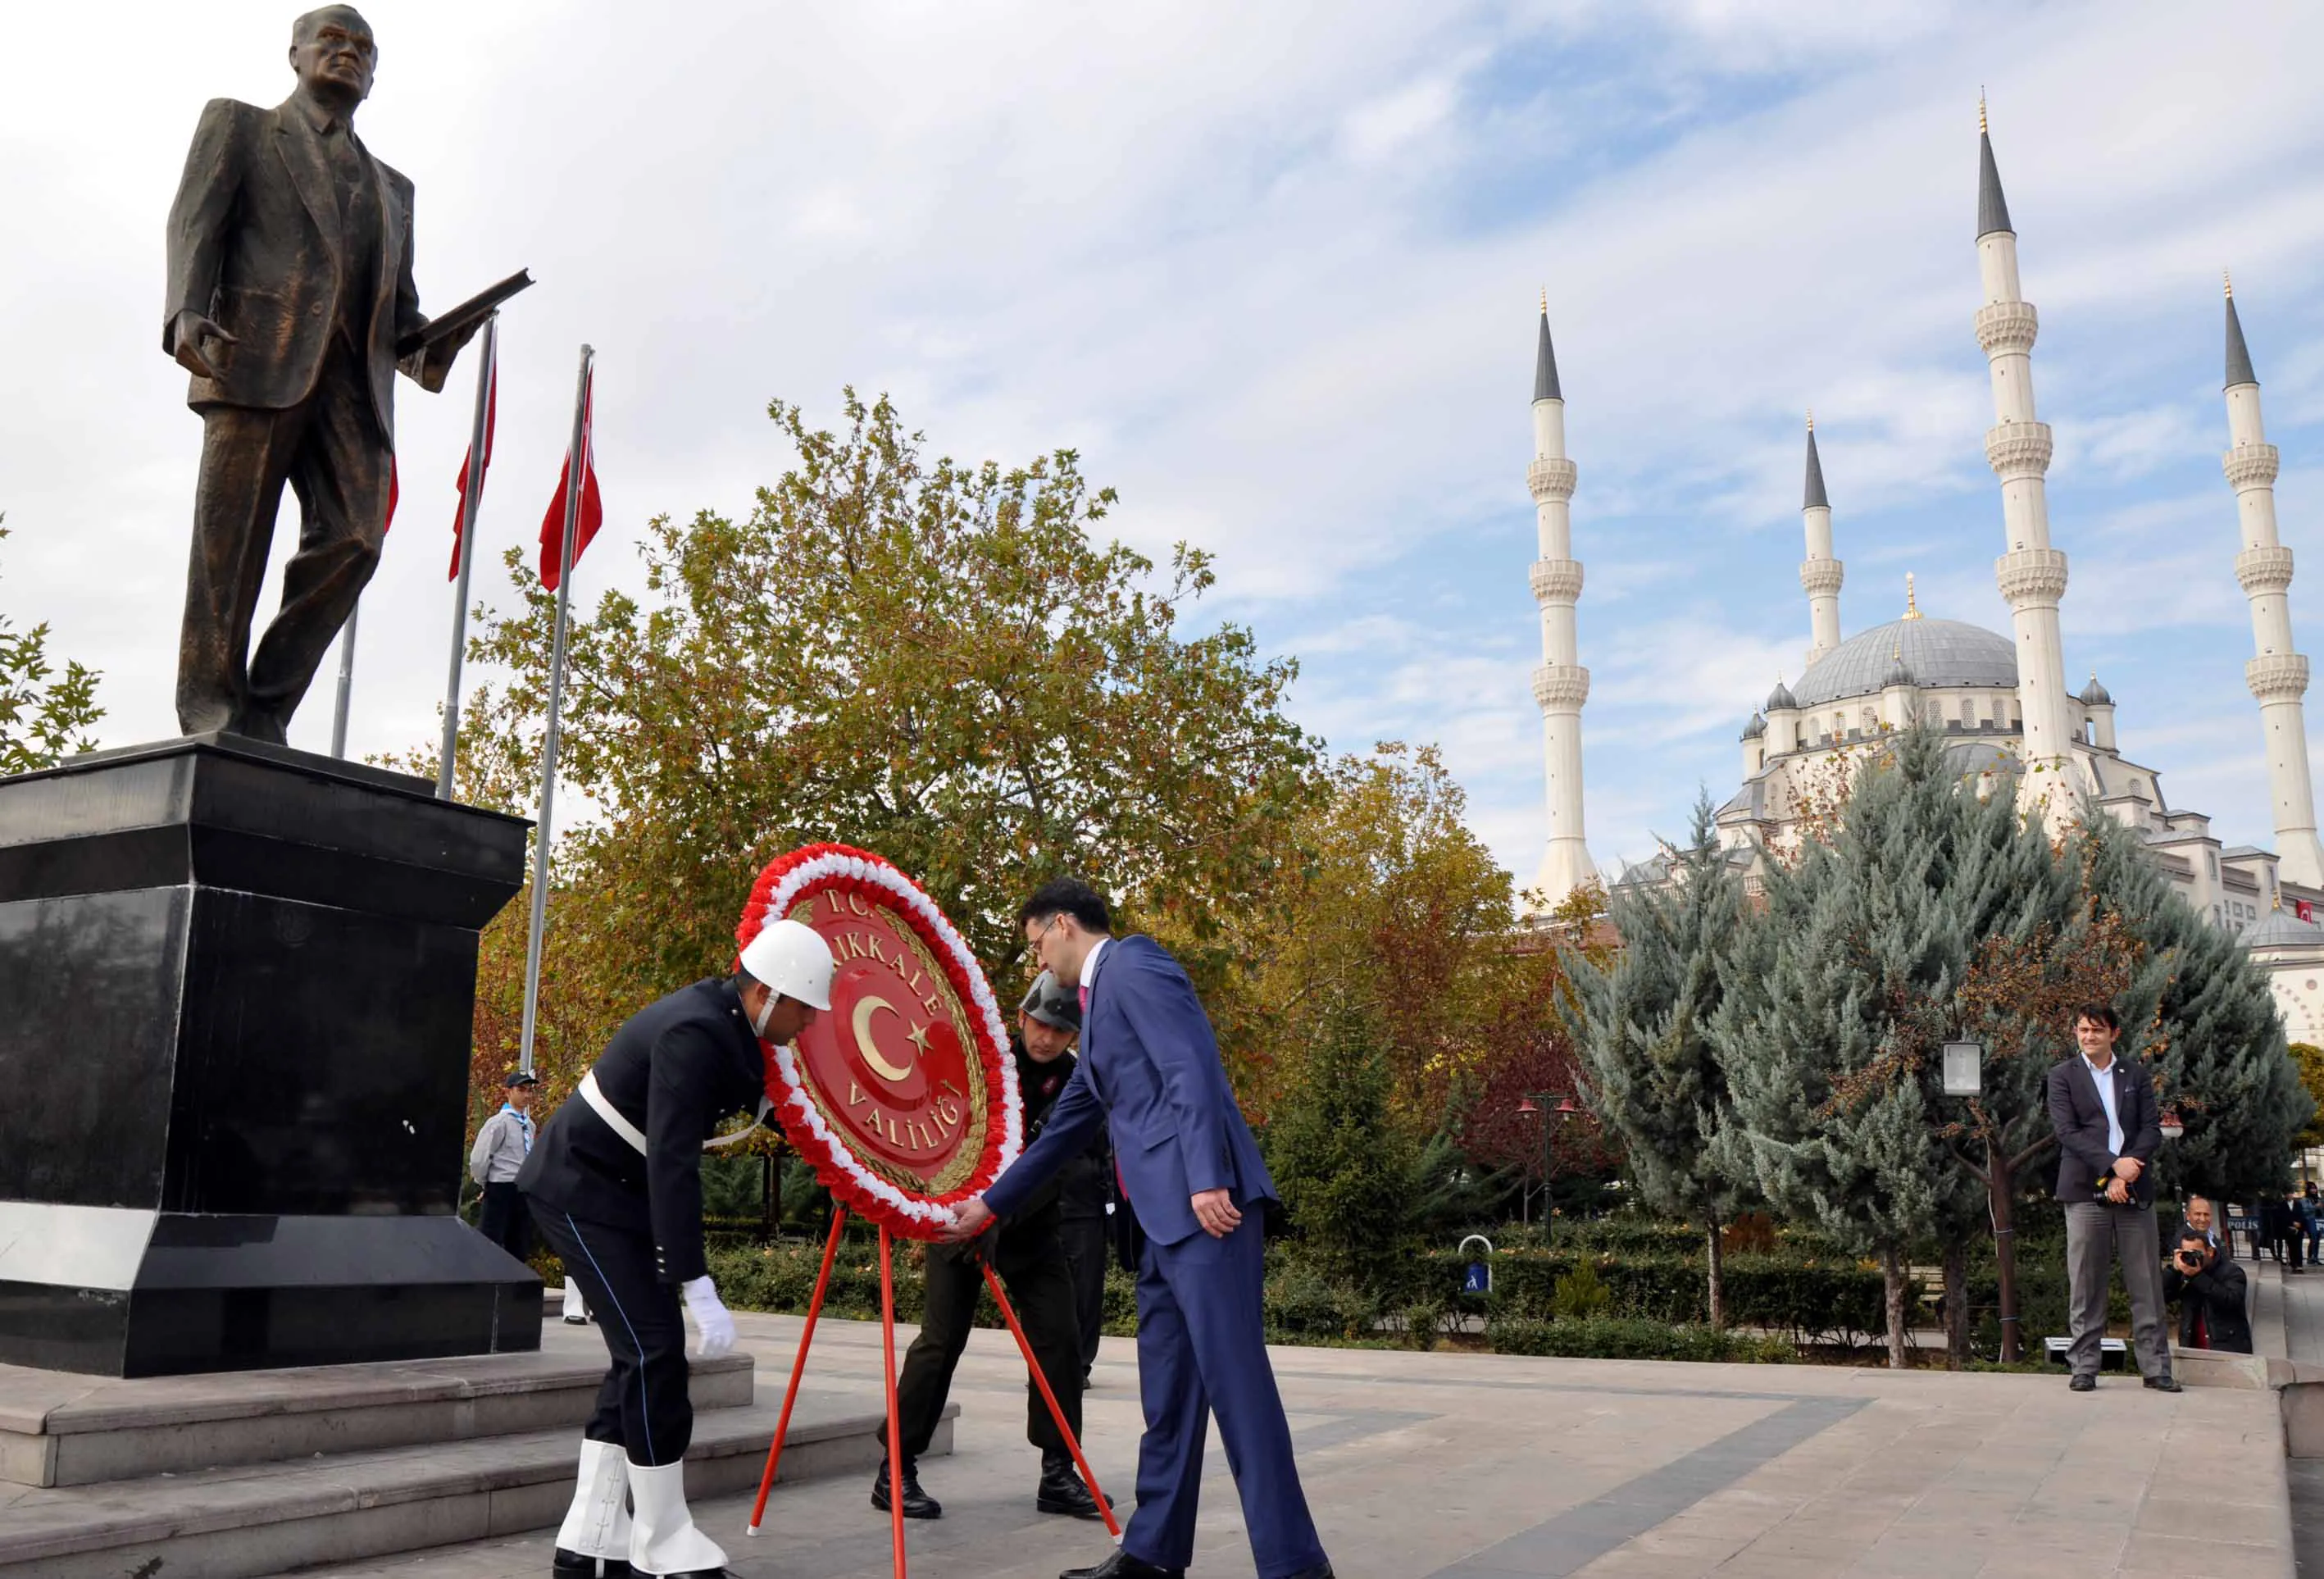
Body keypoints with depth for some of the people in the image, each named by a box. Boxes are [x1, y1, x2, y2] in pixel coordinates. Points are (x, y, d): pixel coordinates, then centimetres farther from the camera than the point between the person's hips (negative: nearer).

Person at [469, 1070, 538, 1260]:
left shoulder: (529, 1124, 11)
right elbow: (478, 1158, -13)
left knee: (519, 1249, 11)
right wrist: (486, 1184, 0)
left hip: (524, 1191, 7)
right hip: (502, 1191, -7)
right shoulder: (499, 1123, -11)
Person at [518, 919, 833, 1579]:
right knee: (654, 1352, -10)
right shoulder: (694, 1035, -29)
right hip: (581, 1190, -10)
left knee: (641, 1357, 10)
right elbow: (673, 1166, -34)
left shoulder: (725, 1019, -1)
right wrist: (698, 1289, -37)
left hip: (616, 1190, 10)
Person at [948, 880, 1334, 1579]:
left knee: (1233, 1375, -9)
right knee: (1167, 1386, 13)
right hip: (1166, 1214, 10)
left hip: (1205, 1201, -10)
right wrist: (992, 1205, 35)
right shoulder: (1099, 999, 25)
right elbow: (1065, 1126, 31)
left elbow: (1193, 1071, -16)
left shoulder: (1133, 964, -4)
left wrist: (1207, 1180, -24)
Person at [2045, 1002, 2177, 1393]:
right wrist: (2113, 1165, -16)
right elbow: (2067, 1132, -5)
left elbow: (2152, 1129, 5)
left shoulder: (2135, 1076, 14)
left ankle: (2156, 1367, 9)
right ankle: (2083, 1368, 5)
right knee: (2085, 1286, 0)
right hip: (2085, 1190, -2)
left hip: (2134, 1189, 2)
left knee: (2147, 1284, 3)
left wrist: (2127, 1172, -10)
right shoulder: (2062, 1076, 6)